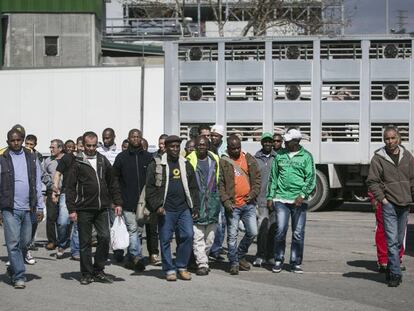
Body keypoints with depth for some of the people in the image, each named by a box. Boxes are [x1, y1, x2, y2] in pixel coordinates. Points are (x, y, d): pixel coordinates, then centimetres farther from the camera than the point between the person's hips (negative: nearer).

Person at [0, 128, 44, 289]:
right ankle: (19, 277, -1)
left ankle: (13, 269, 30)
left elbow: (38, 184, 11)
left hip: (28, 208, 3)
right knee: (13, 243, -6)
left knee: (25, 242, 9)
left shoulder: (32, 158, 10)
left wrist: (39, 207, 7)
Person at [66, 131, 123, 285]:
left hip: (102, 208, 3)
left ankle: (98, 271, 11)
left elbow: (113, 184, 16)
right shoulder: (77, 163, -1)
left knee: (105, 238, -3)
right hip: (84, 210, -3)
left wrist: (117, 203, 8)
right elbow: (70, 187, -4)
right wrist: (72, 209, -10)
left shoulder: (103, 161, 11)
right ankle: (87, 274, 13)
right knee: (85, 242, 3)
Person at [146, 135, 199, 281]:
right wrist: (156, 206, -11)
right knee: (165, 239, 0)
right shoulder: (156, 165, 2)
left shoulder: (186, 165, 14)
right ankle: (169, 270, 10)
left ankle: (182, 267, 10)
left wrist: (195, 207, 9)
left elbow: (193, 188, 15)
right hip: (166, 210, -3)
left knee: (187, 236, -4)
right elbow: (150, 188, -1)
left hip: (184, 209, 3)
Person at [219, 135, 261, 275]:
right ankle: (234, 262, 13)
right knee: (232, 235, 1)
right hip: (232, 205, -3)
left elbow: (257, 177, 11)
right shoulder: (223, 162, -2)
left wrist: (253, 193, -2)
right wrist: (225, 201, -13)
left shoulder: (248, 159, 8)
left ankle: (241, 255, 26)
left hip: (248, 204, 3)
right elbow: (219, 183, -4)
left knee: (253, 232, 5)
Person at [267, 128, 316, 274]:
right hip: (281, 198, 1)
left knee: (298, 233, 2)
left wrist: (302, 195, -13)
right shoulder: (279, 155, 10)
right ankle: (278, 260, 9)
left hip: (299, 200, -1)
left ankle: (296, 263, 12)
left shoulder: (306, 156, 2)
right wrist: (270, 197, 9)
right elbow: (273, 177, 15)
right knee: (280, 231, -4)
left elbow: (311, 178, -1)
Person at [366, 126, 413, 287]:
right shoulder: (378, 158, -4)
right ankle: (395, 274, -8)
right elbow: (372, 182, -2)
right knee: (392, 240, -10)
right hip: (389, 204, -4)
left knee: (399, 241, 12)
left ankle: (391, 270, 26)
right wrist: (382, 198, -9)